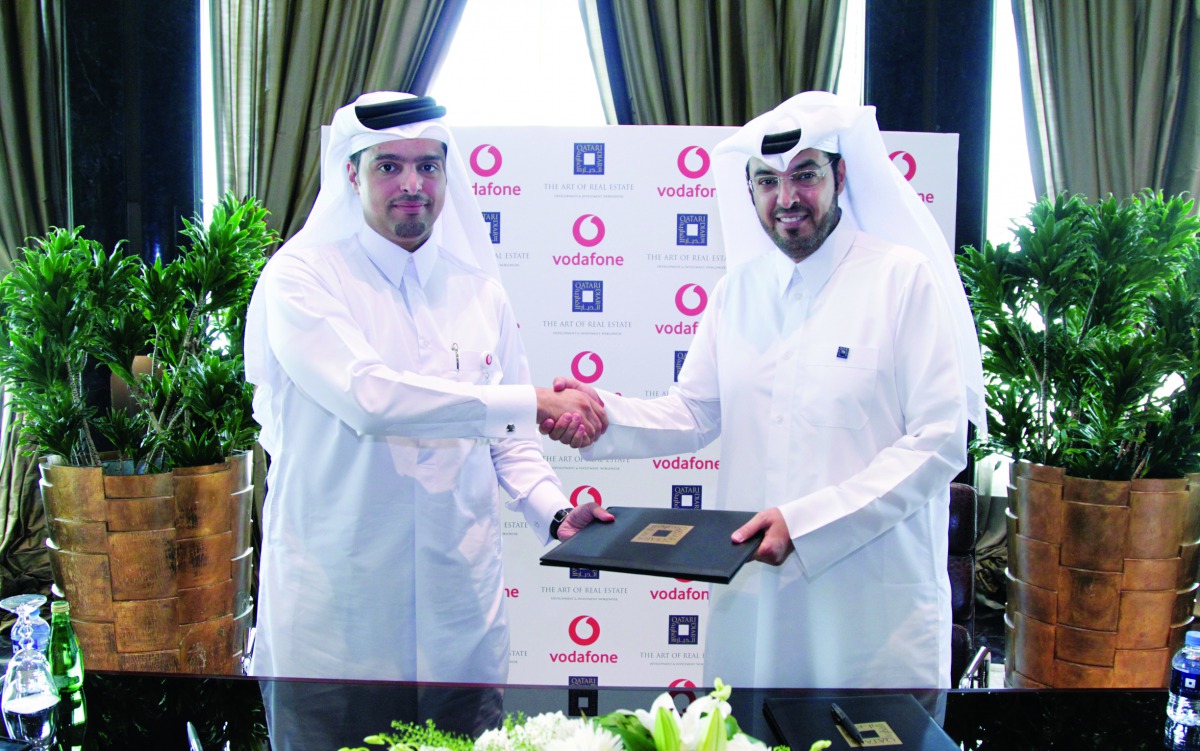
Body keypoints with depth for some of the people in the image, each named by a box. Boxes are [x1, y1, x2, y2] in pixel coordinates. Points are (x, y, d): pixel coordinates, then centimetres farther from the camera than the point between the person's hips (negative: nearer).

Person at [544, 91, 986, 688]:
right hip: (752, 590, 4)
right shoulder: (740, 287, 9)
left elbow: (939, 442, -11)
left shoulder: (906, 277, -6)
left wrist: (806, 521, -18)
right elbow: (694, 413, 11)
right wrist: (605, 412, -9)